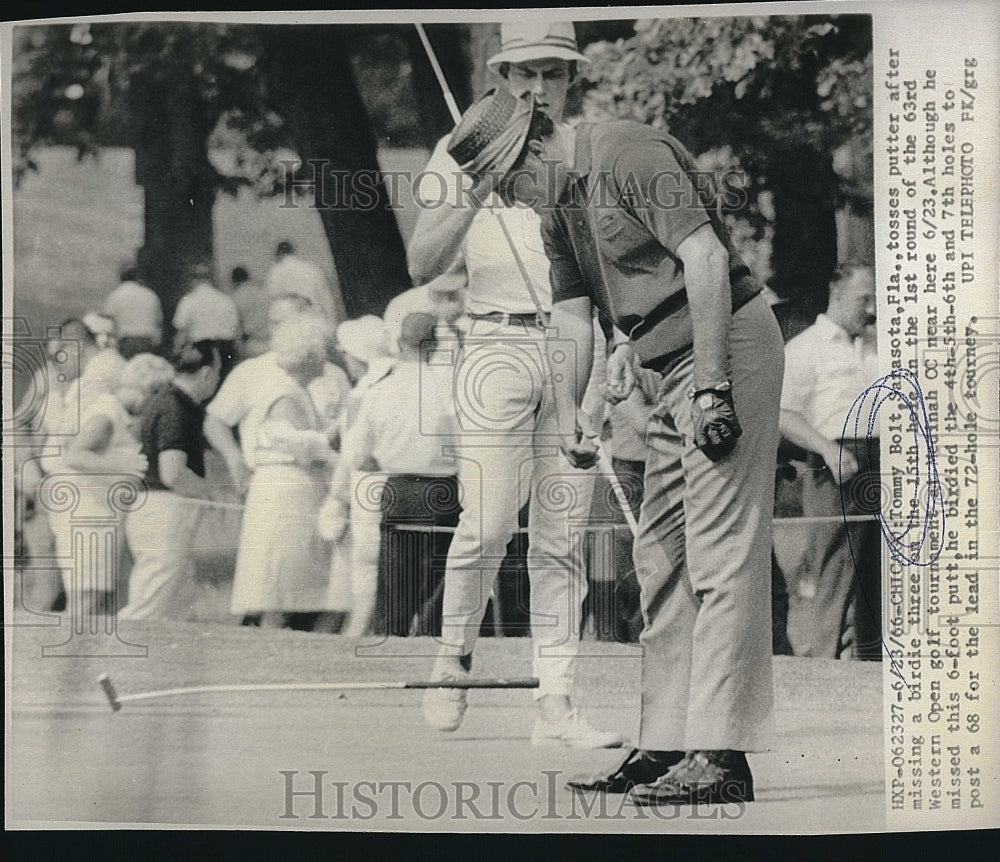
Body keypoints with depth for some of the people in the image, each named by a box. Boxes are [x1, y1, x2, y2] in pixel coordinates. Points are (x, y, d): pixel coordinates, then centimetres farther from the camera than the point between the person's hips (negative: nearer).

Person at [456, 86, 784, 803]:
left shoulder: (630, 154, -14)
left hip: (729, 344, -10)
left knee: (720, 553, -14)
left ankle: (721, 757, -17)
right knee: (660, 557, 10)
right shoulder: (557, 203, 16)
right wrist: (567, 415, 4)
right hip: (669, 368, 10)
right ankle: (666, 744, 15)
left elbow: (706, 259, -22)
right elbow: (571, 315, 17)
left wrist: (712, 386, -25)